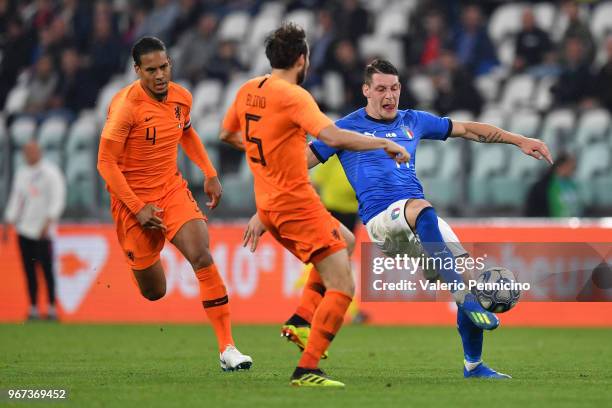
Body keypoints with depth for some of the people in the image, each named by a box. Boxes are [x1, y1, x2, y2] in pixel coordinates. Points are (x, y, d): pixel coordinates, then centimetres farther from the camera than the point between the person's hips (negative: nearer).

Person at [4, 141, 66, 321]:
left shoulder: (50, 172, -3)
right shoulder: (22, 173, 17)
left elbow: (57, 198, -10)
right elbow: (15, 198, 20)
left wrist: (49, 222, -20)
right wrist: (9, 222, 13)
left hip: (42, 231, -6)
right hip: (23, 230, 6)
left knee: (47, 269, -7)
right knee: (29, 270, 3)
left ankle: (52, 308, -3)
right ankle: (33, 308, 6)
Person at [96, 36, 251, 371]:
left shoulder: (181, 98, -1)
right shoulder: (126, 106, -19)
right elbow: (106, 163, -17)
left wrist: (210, 175, 13)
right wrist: (138, 208, -20)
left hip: (172, 189, 4)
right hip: (133, 197, -4)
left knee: (203, 258, -20)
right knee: (153, 293, 5)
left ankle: (227, 348, -18)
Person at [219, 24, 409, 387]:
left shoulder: (247, 91, 7)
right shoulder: (293, 96, -18)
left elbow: (226, 134, 23)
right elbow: (332, 136, -30)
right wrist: (385, 144, -20)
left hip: (269, 203, 9)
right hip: (296, 204, -9)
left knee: (343, 240, 31)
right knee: (343, 288, -8)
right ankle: (307, 370, -13)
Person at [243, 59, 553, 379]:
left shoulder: (413, 121, 20)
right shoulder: (347, 128, 7)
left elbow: (468, 130, 27)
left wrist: (519, 140, 23)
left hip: (421, 223, 6)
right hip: (381, 218, -6)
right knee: (421, 208, -40)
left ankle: (473, 365, 9)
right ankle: (464, 298, -48)